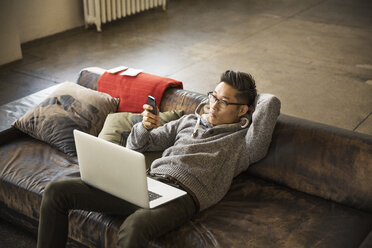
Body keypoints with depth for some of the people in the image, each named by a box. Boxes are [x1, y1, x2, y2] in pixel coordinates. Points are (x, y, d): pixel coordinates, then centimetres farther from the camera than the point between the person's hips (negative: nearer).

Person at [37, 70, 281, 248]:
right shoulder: (188, 121, 26)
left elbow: (271, 103, -8)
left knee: (133, 228, -42)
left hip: (182, 195, -6)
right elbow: (136, 145, 27)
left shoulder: (243, 142, 10)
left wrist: (250, 96, 15)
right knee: (56, 191, -5)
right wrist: (145, 127, 4)